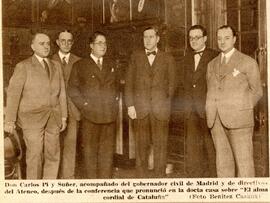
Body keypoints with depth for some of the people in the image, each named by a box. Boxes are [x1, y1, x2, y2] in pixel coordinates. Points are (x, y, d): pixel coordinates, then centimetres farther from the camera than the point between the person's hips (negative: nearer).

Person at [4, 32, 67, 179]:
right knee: (35, 156, -3)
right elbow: (13, 94, -7)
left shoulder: (56, 66, 10)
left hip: (52, 118, 5)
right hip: (32, 117, -4)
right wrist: (9, 121, -10)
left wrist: (63, 117, 8)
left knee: (53, 155, 6)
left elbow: (61, 93, 11)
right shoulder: (23, 67, -5)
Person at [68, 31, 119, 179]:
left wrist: (115, 102, 9)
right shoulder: (80, 65, 3)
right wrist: (84, 105, -7)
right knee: (90, 150, 3)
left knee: (107, 150, 6)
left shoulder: (111, 65, 15)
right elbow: (72, 89, 1)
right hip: (90, 116, -3)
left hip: (110, 115, 3)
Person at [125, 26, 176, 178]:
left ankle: (159, 176, 8)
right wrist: (130, 105, -2)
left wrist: (164, 104, 4)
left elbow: (171, 84, 10)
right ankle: (141, 176, 11)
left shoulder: (168, 59, 9)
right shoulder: (136, 57, 12)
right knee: (141, 145, 3)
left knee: (160, 145, 0)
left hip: (161, 110, -1)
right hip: (140, 109, 1)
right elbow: (129, 83, 7)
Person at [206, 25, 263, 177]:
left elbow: (256, 91, 6)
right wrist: (210, 113, 8)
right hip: (216, 121, 5)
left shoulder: (248, 62, 3)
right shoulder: (212, 65, 17)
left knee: (244, 162, -4)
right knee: (223, 162, 7)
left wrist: (241, 110, 0)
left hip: (238, 120, -4)